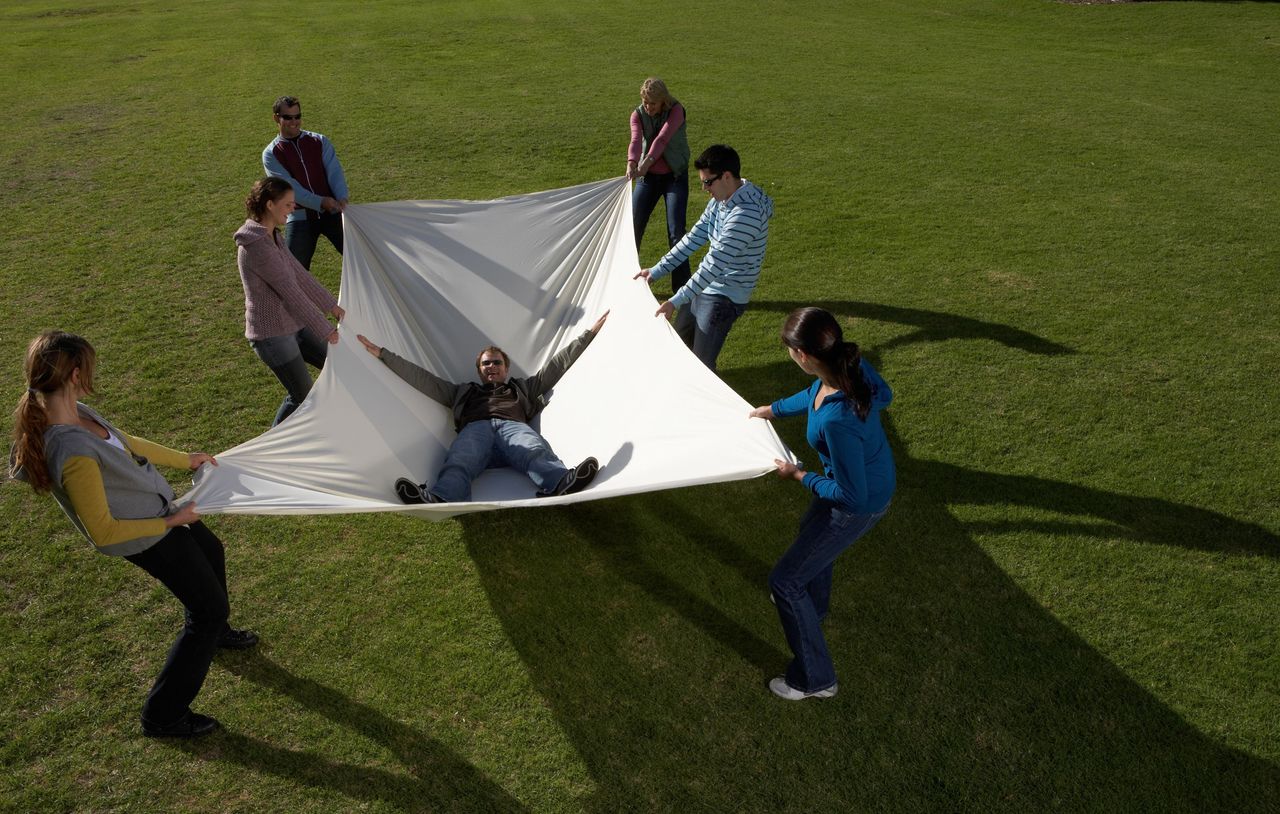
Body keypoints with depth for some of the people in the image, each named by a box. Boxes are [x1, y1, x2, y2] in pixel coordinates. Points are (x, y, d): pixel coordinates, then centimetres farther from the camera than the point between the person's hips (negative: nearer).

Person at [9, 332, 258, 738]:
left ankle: (212, 632, 61)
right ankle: (162, 716, 19)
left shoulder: (75, 413, -12)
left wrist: (184, 458, 19)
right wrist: (170, 522, -21)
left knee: (210, 550, 34)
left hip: (160, 507, 10)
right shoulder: (74, 453, -39)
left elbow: (124, 441, 8)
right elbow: (103, 532, -32)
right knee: (210, 608, 4)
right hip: (148, 536, -9)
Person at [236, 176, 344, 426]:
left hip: (291, 325, 10)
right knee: (302, 394, 0)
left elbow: (300, 274, 11)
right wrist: (324, 329, -19)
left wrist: (331, 304, 13)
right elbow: (290, 291, -24)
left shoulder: (270, 236, 6)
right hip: (271, 334, -10)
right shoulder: (257, 246, -25)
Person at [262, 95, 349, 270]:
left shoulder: (320, 142, 8)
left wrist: (342, 197, -24)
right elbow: (289, 186, -11)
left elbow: (334, 172, -5)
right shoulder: (271, 154, 2)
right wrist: (320, 202, -25)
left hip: (331, 211, 1)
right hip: (300, 217, -1)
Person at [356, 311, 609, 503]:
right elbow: (420, 377, 35)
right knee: (458, 462, -38)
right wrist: (382, 354, 30)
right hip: (475, 429, 0)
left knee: (536, 452, -38)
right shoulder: (463, 391, 40)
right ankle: (439, 500, -68)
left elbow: (557, 364, 36)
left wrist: (590, 333, 32)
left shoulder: (522, 387, 40)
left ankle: (561, 484, -69)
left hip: (513, 426, 0)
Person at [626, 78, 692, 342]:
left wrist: (646, 163, -46)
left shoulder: (676, 111, -15)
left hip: (675, 176, -3)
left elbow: (662, 138, -31)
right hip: (648, 177, 3)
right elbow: (636, 140, -25)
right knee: (633, 227, 0)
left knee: (676, 233, -8)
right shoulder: (638, 115, -7)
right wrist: (631, 164, -45)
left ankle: (681, 287, 2)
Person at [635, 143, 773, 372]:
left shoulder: (745, 214, -29)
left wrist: (676, 301, -31)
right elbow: (695, 237, 9)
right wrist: (657, 271, 5)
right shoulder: (720, 199, 1)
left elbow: (715, 263, -31)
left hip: (726, 297, -9)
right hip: (705, 287, 9)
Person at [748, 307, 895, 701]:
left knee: (785, 582, 6)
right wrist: (774, 409, 15)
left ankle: (815, 679, 24)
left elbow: (852, 497, -31)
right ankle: (812, 606, 64)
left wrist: (799, 476, -14)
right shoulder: (852, 365, -19)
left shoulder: (836, 421, -43)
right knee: (812, 528, 36)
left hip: (859, 505, -8)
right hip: (875, 475, 9)